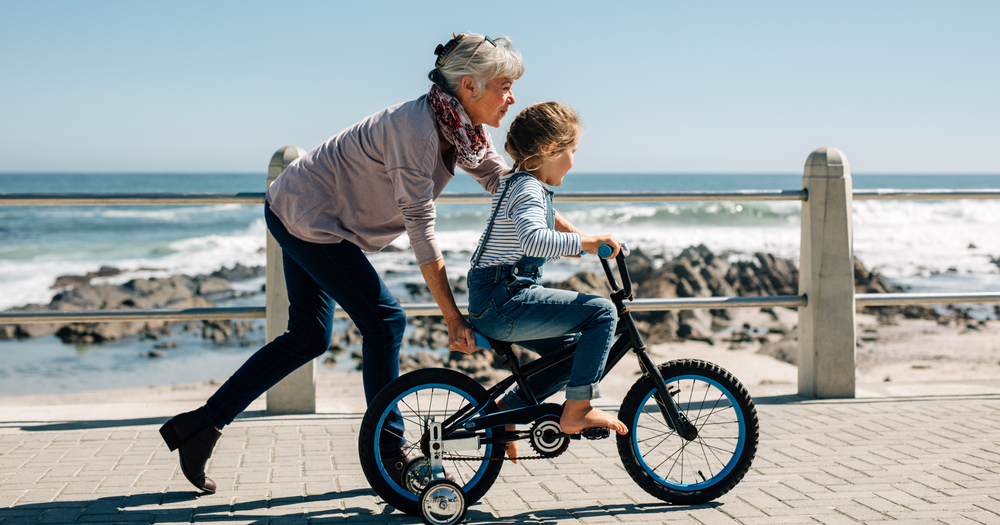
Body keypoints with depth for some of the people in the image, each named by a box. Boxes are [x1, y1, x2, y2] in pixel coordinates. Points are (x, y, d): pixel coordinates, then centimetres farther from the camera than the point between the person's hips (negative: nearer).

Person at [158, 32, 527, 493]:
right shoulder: (416, 129, -29)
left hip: (306, 214, 10)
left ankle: (202, 424, 18)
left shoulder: (465, 130, -2)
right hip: (307, 216, -10)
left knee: (308, 337, 12)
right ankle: (387, 452, 5)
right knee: (384, 320, -8)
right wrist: (453, 319, -28)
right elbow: (421, 231, -30)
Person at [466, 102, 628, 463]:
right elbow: (534, 239, -37)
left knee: (575, 351, 17)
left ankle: (505, 408, 20)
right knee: (601, 312, -14)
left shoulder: (514, 182, 17)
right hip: (504, 304, -10)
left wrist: (575, 238, 36)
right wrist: (587, 242, -30)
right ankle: (577, 410, -10)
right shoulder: (528, 190, -15)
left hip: (493, 303, 10)